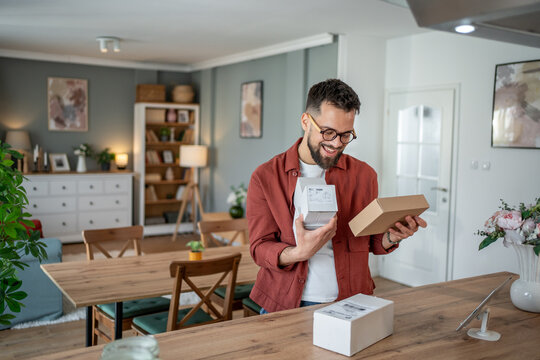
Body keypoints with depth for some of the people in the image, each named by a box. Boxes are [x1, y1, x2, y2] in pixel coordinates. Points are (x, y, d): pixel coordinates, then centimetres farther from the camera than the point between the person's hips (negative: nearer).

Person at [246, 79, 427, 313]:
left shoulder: (363, 175, 7)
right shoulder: (265, 178, -1)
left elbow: (369, 241, 13)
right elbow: (260, 248, -4)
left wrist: (391, 237, -8)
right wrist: (300, 252, -22)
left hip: (350, 304, 2)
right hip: (285, 305, -2)